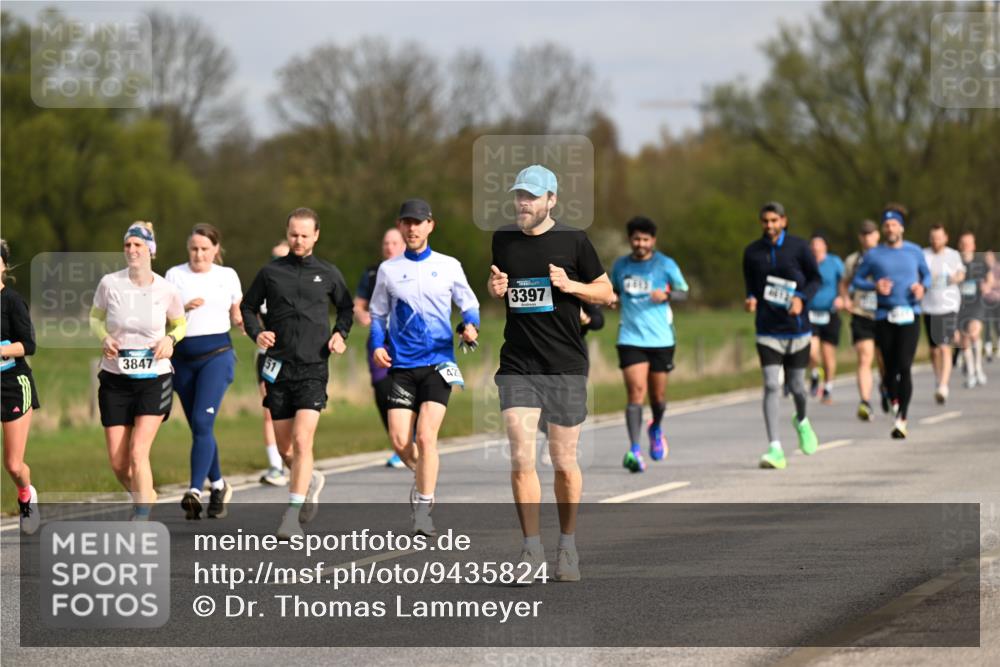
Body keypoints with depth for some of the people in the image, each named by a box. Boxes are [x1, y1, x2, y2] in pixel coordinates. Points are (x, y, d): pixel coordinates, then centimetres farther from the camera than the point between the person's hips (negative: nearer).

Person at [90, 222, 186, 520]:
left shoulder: (167, 291, -6)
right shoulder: (109, 283, -5)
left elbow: (180, 324, 11)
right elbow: (95, 317, 11)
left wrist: (170, 339, -10)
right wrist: (104, 338, -9)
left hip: (154, 378, -2)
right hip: (115, 380, 2)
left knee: (138, 453, -16)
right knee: (118, 463, 2)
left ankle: (141, 518, -9)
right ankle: (145, 496, 33)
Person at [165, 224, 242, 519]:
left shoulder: (227, 276, 7)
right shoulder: (175, 275, 5)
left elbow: (236, 316, 15)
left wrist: (247, 324, -6)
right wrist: (185, 308, -15)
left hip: (217, 354, -2)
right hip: (183, 358, 2)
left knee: (202, 422, -17)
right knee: (198, 428, 8)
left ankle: (195, 491, -22)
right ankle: (218, 486, 27)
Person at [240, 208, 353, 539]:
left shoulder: (328, 274, 5)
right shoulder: (270, 272, 5)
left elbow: (346, 307, 20)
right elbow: (248, 306, 15)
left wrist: (340, 334, 2)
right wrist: (256, 333, -3)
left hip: (313, 367, -2)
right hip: (279, 368, 2)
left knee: (302, 441, -16)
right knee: (284, 448, 8)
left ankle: (292, 517, -15)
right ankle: (311, 481, 40)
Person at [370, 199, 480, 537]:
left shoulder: (448, 266, 5)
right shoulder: (388, 269, 8)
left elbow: (470, 305, 12)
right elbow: (378, 314, 16)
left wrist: (470, 325, -10)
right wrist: (377, 345, -2)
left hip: (438, 363, -2)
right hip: (401, 366, 2)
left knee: (425, 435, -14)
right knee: (400, 440, -6)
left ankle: (423, 511, -6)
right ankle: (424, 476, 28)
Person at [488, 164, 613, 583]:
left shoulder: (573, 241, 0)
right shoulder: (503, 239, 8)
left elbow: (606, 293, 6)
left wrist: (570, 285, -12)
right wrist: (495, 288, 2)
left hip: (566, 367, -2)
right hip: (517, 367, 2)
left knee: (564, 462, 5)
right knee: (521, 459, -10)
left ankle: (568, 547, 21)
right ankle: (532, 550, -4)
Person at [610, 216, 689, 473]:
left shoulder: (666, 265, 1)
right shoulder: (620, 266, 7)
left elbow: (683, 291, 9)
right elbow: (613, 290, 23)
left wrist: (666, 294, -12)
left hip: (660, 338, 0)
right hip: (631, 338, 0)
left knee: (658, 395, 9)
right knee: (636, 391, -15)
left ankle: (656, 429, 43)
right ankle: (634, 450, -19)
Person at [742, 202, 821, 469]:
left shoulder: (798, 247, -3)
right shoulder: (752, 252, 3)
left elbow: (816, 279, 3)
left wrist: (801, 298, -15)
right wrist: (751, 299, -8)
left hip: (797, 328, 0)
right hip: (767, 329, 0)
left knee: (796, 386, 10)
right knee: (771, 386, -13)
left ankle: (801, 421, 46)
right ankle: (775, 449, -15)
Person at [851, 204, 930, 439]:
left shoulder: (914, 252, 8)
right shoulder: (873, 255, 5)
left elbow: (927, 274, 21)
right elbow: (856, 280, 10)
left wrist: (922, 286, -2)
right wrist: (875, 286, -9)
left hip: (909, 316, -1)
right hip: (884, 316, 1)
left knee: (904, 367, -13)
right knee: (890, 368, 6)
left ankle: (901, 419, -15)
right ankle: (895, 401, 37)